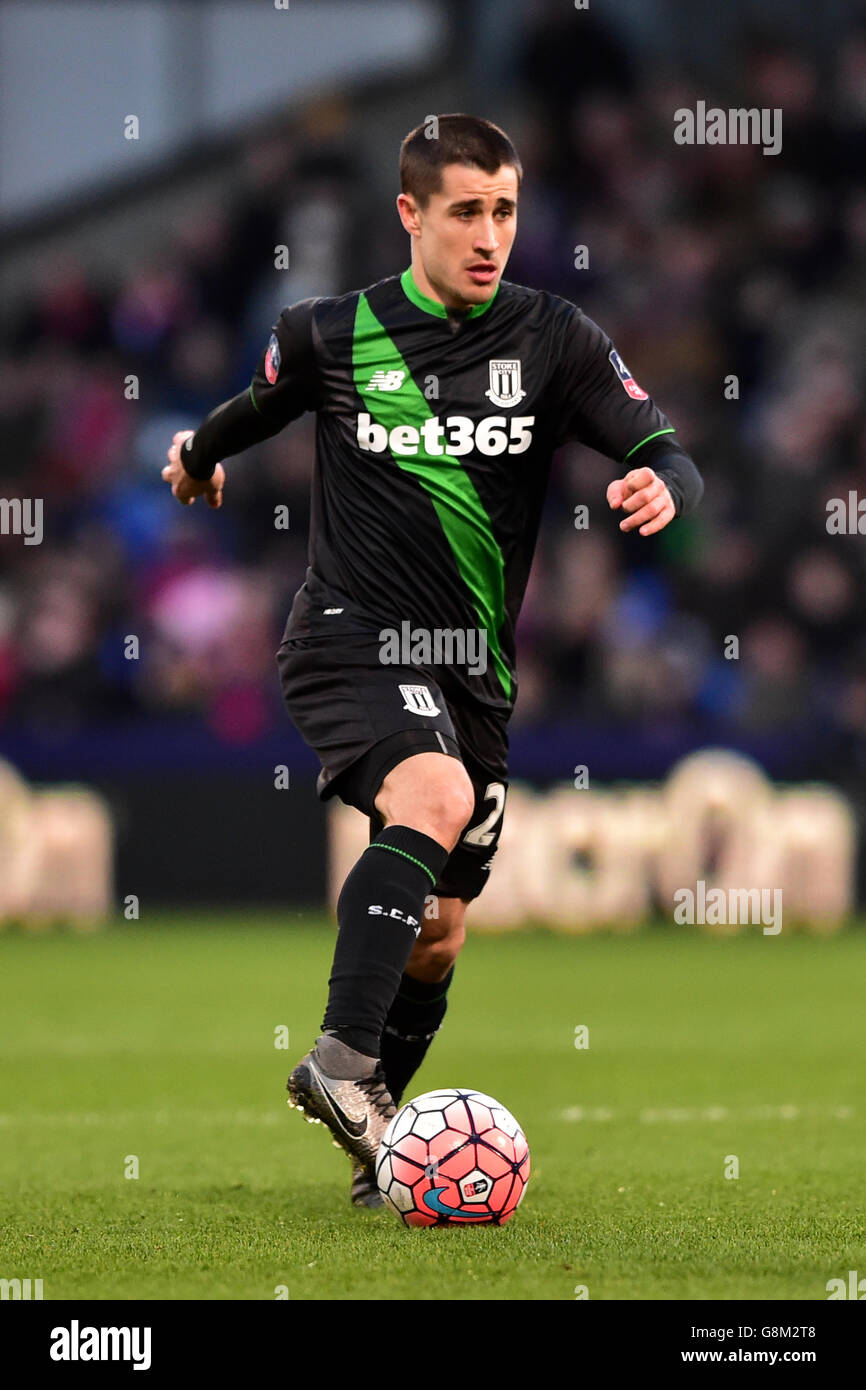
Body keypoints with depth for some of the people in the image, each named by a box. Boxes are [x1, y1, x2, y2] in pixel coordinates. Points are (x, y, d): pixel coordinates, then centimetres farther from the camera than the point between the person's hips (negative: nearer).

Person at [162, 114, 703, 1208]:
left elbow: (665, 454, -6)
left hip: (472, 666, 4)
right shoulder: (330, 336, -2)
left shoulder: (553, 339, 0)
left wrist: (662, 484, -29)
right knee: (435, 797, -34)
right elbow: (253, 412, 20)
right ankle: (343, 1060, -41)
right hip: (352, 636, -4)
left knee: (439, 933, 7)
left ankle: (377, 1145, 24)